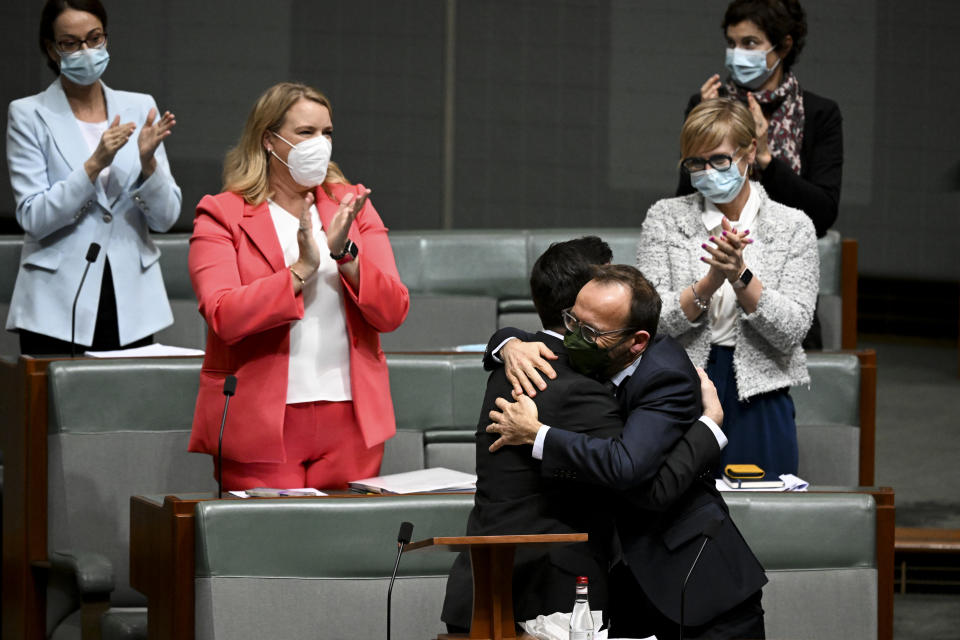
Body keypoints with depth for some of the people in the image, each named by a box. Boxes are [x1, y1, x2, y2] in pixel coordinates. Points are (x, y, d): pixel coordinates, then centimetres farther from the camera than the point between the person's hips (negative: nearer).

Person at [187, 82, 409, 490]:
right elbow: (224, 317, -15)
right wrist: (301, 270, -19)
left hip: (348, 420, 3)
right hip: (261, 426, -3)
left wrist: (344, 253, -12)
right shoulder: (221, 216, 1)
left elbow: (393, 312, 2)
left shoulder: (353, 206, 12)